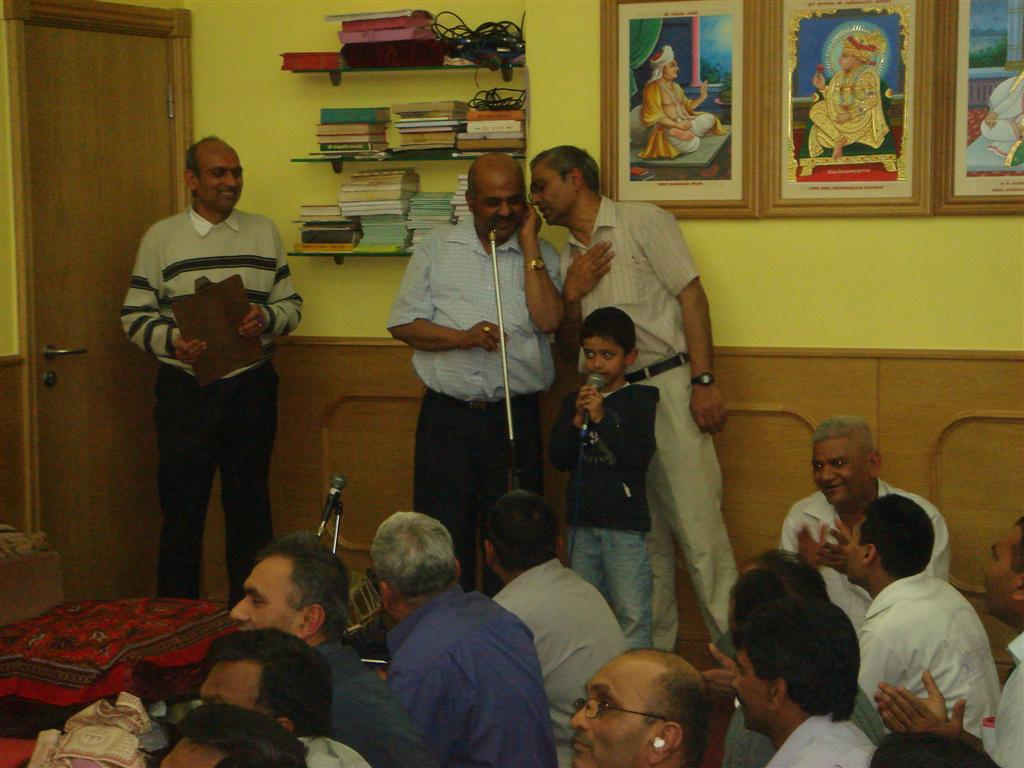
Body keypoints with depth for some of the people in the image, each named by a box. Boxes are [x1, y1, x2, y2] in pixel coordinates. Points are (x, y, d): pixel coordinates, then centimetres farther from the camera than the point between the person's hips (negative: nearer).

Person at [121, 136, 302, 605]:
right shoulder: (161, 237, 2)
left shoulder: (263, 232, 10)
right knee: (183, 506, 2)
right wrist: (171, 339, -18)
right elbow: (134, 315, 1)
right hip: (185, 387, -2)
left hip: (251, 385, 2)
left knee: (250, 504, 9)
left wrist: (267, 318, -10)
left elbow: (291, 303, 11)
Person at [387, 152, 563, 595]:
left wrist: (528, 244, -7)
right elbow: (403, 325, 3)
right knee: (444, 536, 3)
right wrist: (463, 337, -12)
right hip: (446, 413, 0)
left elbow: (548, 319, -11)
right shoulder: (436, 250, 7)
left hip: (517, 414, 0)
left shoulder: (541, 256, 6)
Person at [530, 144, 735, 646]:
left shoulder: (643, 222, 1)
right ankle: (653, 649, 15)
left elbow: (691, 296, -6)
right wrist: (573, 294, 1)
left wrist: (703, 381, -15)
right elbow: (570, 348, 21)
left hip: (667, 385, -6)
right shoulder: (567, 257, 20)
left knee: (696, 525, -9)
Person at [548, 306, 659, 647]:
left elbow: (641, 456, -14)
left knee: (632, 613, -7)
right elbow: (557, 458, 3)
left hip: (625, 521, -5)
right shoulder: (573, 402, 10)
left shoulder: (639, 399, -2)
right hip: (582, 521, 5)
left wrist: (601, 419, -17)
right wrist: (577, 422, -11)